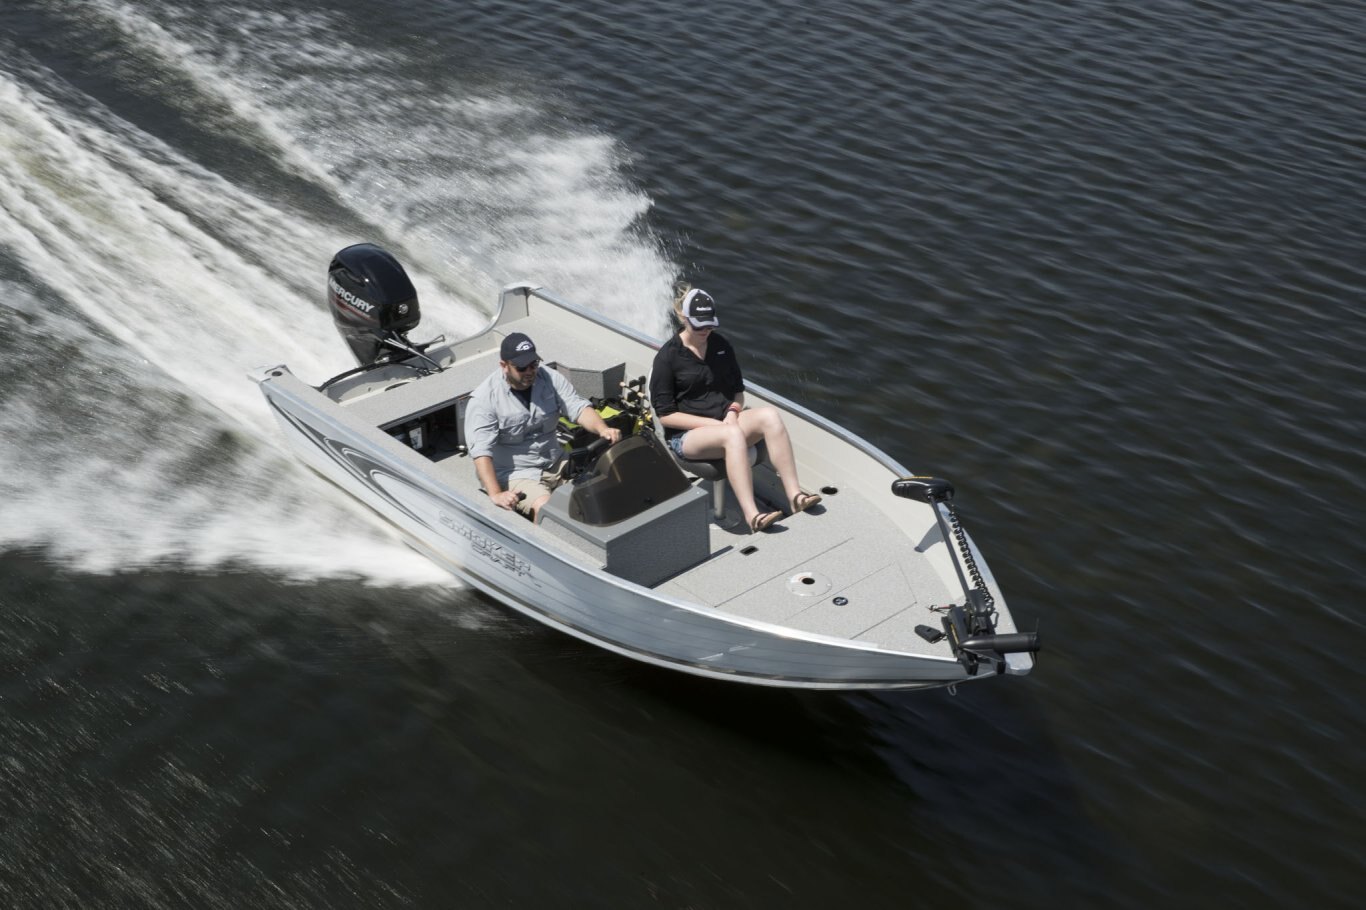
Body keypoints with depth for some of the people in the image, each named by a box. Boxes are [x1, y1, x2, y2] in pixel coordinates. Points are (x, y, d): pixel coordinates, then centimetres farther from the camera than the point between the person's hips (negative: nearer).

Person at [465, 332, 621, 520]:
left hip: (555, 463, 6)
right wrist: (495, 494, -37)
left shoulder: (549, 379, 0)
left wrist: (602, 428, -30)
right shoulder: (484, 399, -16)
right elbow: (481, 451, -23)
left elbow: (578, 407, -7)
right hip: (514, 474, -5)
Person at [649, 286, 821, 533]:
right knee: (733, 435, -38)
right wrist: (715, 424, -15)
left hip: (724, 422, 5)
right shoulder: (667, 357, -6)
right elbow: (665, 415, -9)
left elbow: (738, 391, 18)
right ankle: (751, 516, -47)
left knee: (770, 415, -25)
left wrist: (732, 414, -6)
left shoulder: (721, 345, 11)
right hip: (686, 435, -5)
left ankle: (794, 495, -31)